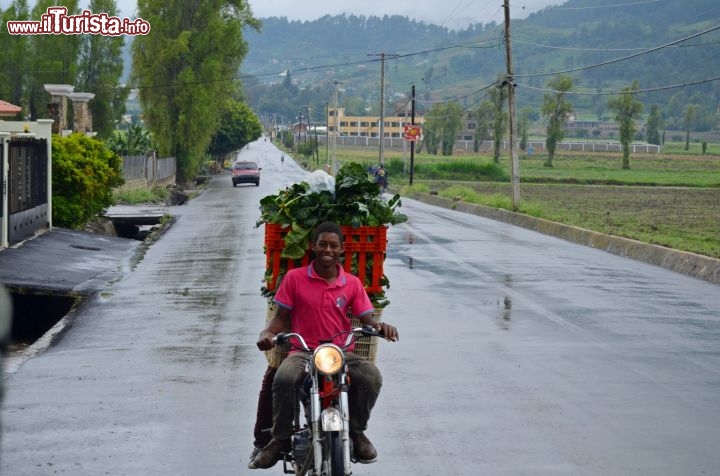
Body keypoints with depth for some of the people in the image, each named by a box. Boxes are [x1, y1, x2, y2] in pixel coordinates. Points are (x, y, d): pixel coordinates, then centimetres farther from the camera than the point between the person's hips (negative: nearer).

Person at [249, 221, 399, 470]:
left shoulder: (352, 283, 8)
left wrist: (380, 326, -20)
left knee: (372, 376, -29)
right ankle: (280, 439, -16)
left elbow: (367, 319, 4)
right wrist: (267, 333, -16)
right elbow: (281, 317, 6)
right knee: (283, 378, -36)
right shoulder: (294, 278, 4)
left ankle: (356, 433, -7)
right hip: (303, 352, -1)